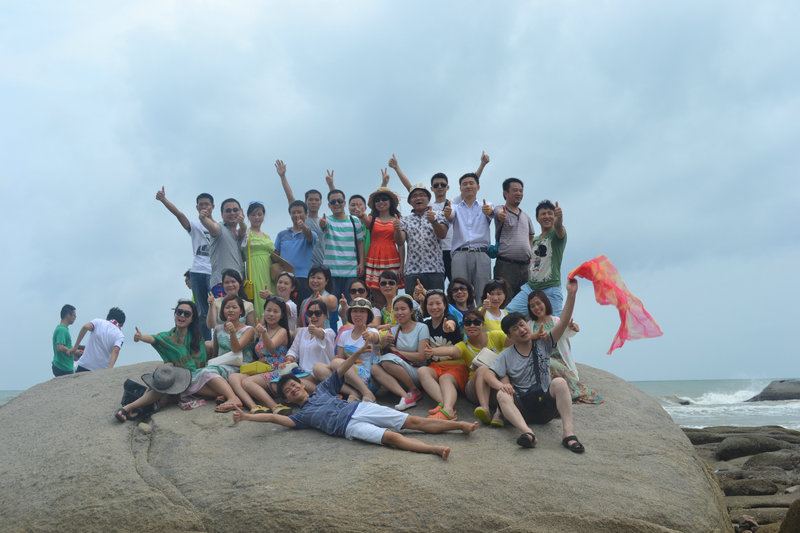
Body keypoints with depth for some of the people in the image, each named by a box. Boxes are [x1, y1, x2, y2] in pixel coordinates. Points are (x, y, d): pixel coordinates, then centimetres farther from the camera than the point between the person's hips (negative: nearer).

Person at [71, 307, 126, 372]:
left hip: (84, 366, 1)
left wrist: (75, 347, -8)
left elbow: (85, 327, -12)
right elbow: (115, 351, -14)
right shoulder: (120, 336, 2)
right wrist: (109, 369, -26)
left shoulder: (98, 321, 7)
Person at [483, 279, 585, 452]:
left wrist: (571, 294, -15)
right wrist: (501, 385, -25)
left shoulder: (543, 344, 9)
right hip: (522, 408, 0)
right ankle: (526, 431, -55)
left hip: (545, 405, 0)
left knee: (559, 382, -27)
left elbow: (563, 322, -3)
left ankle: (568, 432, -41)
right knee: (502, 395, -29)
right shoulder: (506, 355, 10)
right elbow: (489, 375, -1)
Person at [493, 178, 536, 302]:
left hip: (525, 266, 6)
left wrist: (530, 257, 18)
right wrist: (501, 215, -50)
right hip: (506, 265, -6)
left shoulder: (525, 216, 19)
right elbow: (499, 214, -26)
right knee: (504, 303, -9)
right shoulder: (500, 210, -1)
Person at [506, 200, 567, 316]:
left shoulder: (556, 234, -2)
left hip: (550, 290, -6)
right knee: (507, 313, -10)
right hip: (529, 287, 6)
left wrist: (559, 218, -48)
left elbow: (558, 226, -27)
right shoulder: (535, 239, 18)